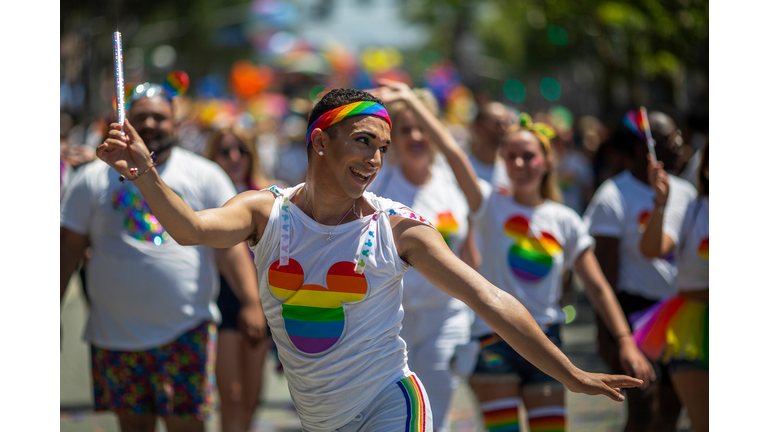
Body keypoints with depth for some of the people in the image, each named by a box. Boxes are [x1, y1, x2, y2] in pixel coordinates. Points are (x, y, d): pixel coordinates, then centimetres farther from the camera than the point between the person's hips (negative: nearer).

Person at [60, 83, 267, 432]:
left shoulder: (204, 176, 5)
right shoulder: (93, 179, 7)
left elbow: (231, 243, -1)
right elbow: (70, 249, 10)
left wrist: (251, 301, -12)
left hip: (187, 332, -2)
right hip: (116, 334, 2)